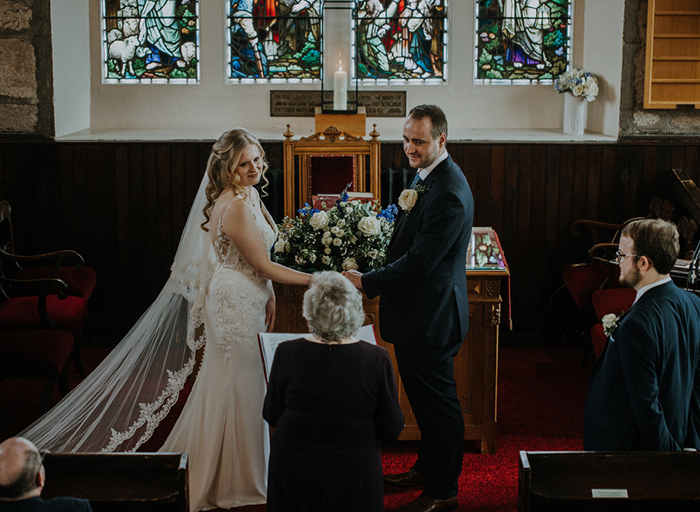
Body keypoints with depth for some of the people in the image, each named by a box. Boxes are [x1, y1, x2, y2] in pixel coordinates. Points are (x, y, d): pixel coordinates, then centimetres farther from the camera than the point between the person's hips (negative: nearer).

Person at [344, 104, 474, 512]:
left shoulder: (449, 194, -26)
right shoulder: (426, 176, 7)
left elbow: (420, 261, -25)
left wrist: (366, 282, -17)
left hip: (431, 318, -10)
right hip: (418, 314, 10)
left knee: (438, 402, 4)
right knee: (424, 398, 23)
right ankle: (427, 468, 40)